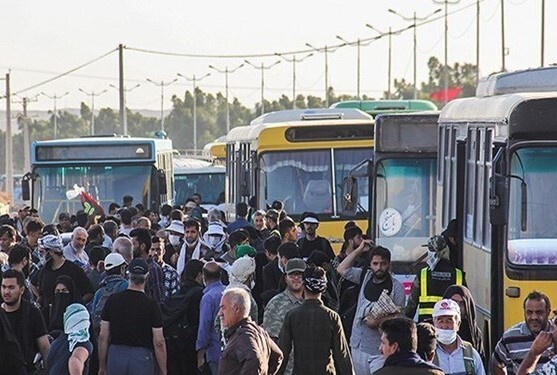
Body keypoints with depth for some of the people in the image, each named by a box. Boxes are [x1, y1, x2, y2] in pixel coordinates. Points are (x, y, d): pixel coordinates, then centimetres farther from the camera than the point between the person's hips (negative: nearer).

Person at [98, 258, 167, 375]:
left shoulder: (112, 300, 0)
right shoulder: (151, 305, -8)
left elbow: (103, 337, 2)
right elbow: (159, 343, -9)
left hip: (116, 355, 3)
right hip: (142, 358, -3)